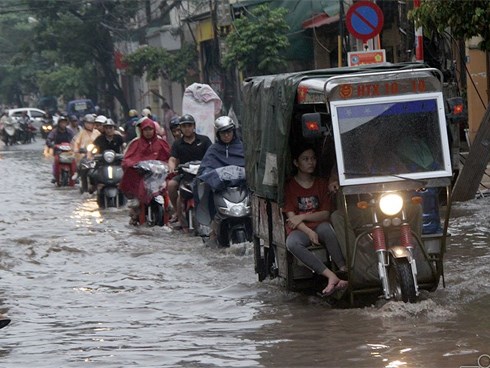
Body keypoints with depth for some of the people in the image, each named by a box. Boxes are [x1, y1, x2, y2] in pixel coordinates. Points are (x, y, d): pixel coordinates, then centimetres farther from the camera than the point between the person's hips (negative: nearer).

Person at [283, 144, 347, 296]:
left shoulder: (322, 184, 13)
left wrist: (303, 217, -11)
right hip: (300, 230, -1)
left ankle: (343, 270, -40)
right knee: (291, 243, -37)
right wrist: (309, 232, -21)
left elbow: (325, 214, 5)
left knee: (326, 227, -37)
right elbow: (291, 217, -5)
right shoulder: (289, 186, 6)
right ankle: (331, 276, -44)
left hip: (319, 226, 1)